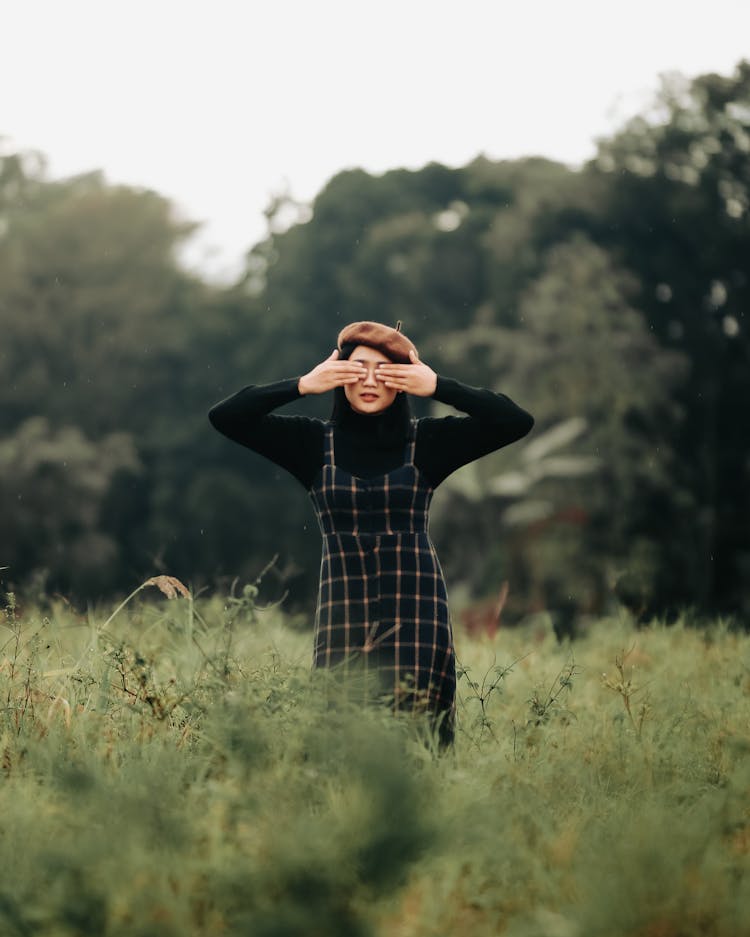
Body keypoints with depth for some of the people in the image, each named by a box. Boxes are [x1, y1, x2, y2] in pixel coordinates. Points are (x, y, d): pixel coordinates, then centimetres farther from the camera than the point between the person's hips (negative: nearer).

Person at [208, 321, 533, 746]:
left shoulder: (428, 440, 5)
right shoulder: (316, 441, 6)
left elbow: (517, 421, -4)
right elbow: (224, 416, -1)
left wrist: (439, 387, -8)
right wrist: (302, 386, -7)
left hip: (415, 607, -1)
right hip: (343, 607, 1)